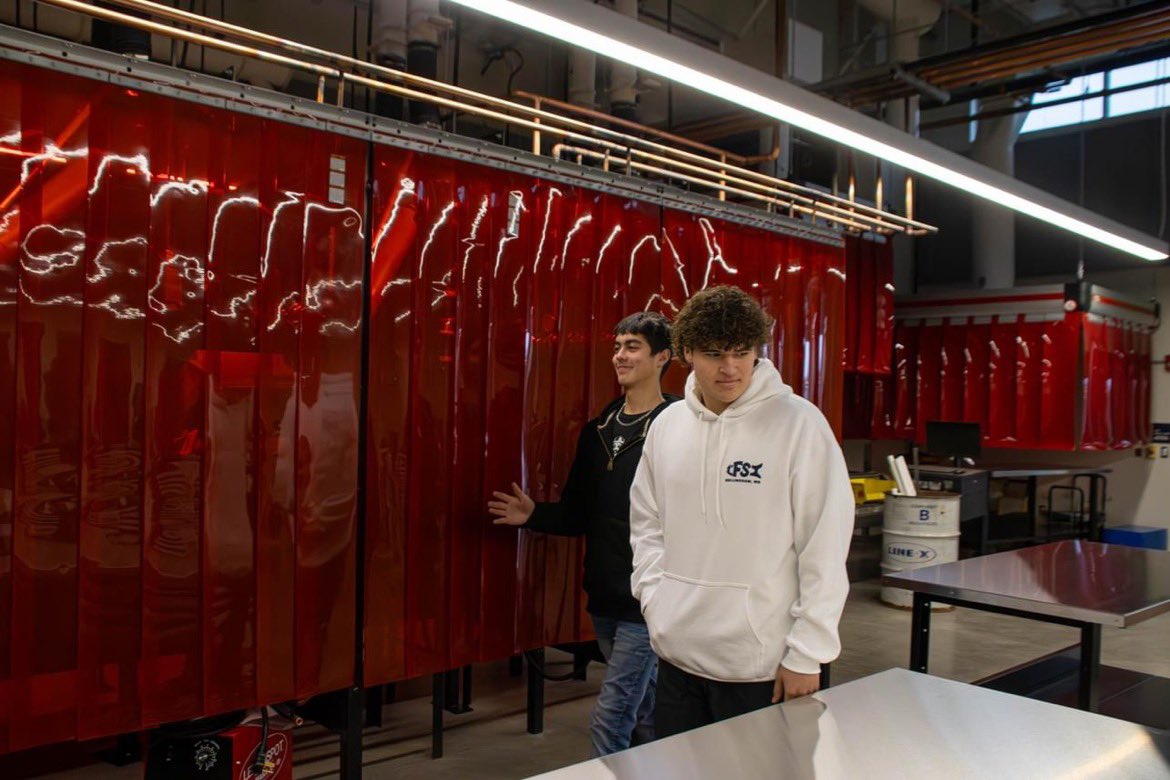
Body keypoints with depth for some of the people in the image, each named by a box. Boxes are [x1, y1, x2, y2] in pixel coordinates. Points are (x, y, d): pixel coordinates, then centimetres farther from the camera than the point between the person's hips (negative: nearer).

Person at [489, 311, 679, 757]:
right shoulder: (598, 430, 9)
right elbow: (577, 514, 13)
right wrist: (533, 515, -3)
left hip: (647, 602, -7)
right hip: (603, 600, 7)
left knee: (609, 722, -3)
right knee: (644, 716, 23)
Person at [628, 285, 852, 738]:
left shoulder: (799, 423, -12)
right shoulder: (667, 425, 4)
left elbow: (825, 547, -12)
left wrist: (806, 654, -11)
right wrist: (654, 596, 4)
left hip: (761, 664, -5)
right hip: (676, 654, 5)